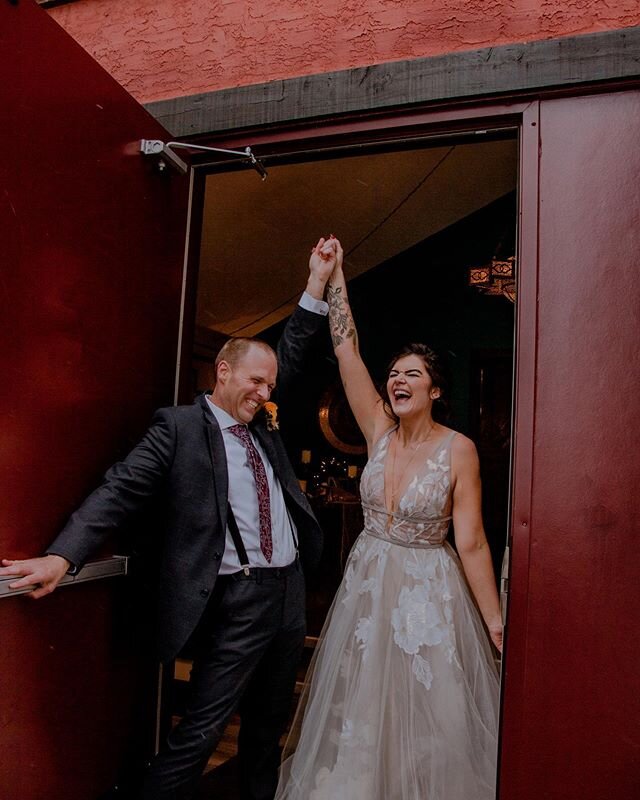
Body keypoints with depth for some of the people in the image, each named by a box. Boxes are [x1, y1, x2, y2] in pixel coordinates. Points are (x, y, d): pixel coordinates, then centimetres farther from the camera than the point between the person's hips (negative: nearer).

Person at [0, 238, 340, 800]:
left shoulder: (262, 426, 11)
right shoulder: (179, 426, -7)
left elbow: (291, 359, 16)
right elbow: (121, 489, -13)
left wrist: (318, 284, 15)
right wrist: (64, 554, -25)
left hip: (290, 590, 7)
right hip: (238, 600, -7)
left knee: (269, 727, 21)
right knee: (199, 733, 0)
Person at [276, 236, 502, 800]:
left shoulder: (458, 449, -13)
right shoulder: (379, 430, -3)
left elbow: (471, 544, -12)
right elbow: (345, 347, -6)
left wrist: (496, 625, -10)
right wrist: (335, 274, -5)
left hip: (429, 592, -4)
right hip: (369, 582, 4)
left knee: (430, 718, 11)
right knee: (361, 710, 18)